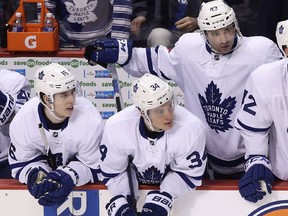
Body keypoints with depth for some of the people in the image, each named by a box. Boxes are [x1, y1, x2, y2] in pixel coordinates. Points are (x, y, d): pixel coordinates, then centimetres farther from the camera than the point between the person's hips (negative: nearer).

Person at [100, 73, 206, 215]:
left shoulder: (191, 128, -33)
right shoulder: (116, 127, -28)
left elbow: (189, 173, -19)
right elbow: (112, 171, -13)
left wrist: (162, 200, -29)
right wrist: (121, 204, -26)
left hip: (173, 186, 0)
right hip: (133, 184, 0)